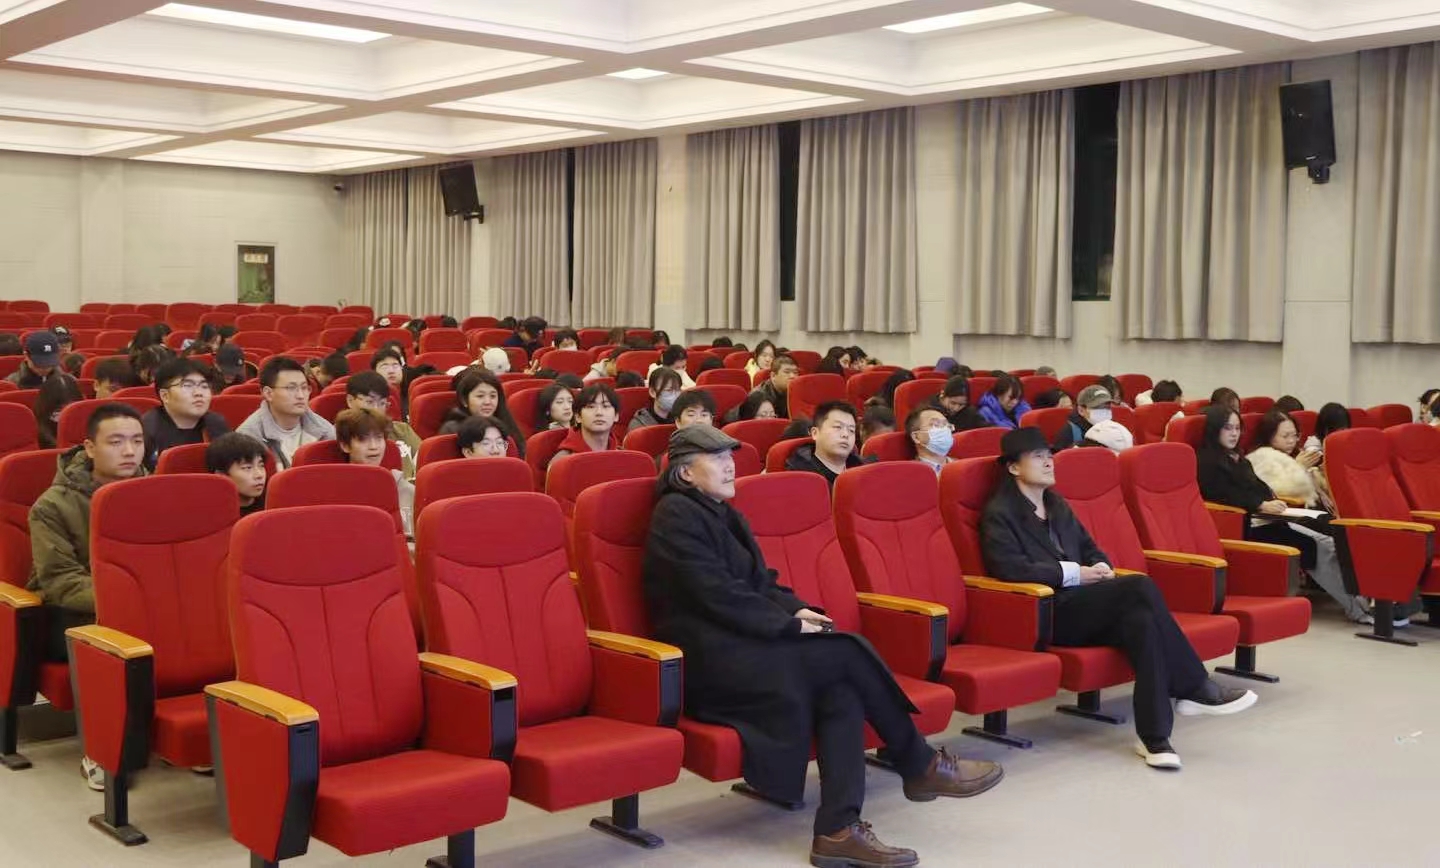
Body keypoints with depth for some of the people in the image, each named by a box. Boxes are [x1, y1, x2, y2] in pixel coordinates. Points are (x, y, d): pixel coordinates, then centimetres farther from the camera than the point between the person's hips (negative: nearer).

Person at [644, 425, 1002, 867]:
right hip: (710, 661, -9)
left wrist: (797, 610, -2)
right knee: (847, 653, -17)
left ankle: (838, 830, -24)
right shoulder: (677, 515, -11)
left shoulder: (721, 512, 18)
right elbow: (721, 597, -18)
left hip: (739, 647, 9)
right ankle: (921, 767, -1)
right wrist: (791, 625, -14)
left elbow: (759, 582, 18)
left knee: (841, 690, -17)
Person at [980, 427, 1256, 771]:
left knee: (1141, 619, -29)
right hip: (1046, 614, -7)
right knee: (1140, 586, -28)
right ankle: (1196, 688, -20)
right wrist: (1074, 574, -15)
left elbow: (1089, 547, 25)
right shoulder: (999, 513, -4)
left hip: (1082, 605, 7)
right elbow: (1010, 568, -17)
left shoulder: (1056, 504, 22)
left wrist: (1100, 568, 0)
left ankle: (1155, 737, -32)